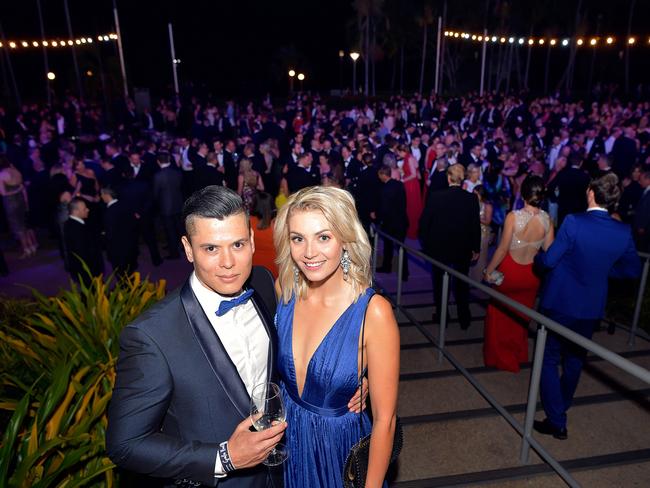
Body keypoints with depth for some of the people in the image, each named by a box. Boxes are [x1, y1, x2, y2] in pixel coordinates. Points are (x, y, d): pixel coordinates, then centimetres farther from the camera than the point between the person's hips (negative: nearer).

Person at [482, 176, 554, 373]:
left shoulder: (513, 216, -21)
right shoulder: (547, 219, -10)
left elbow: (503, 249, -19)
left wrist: (489, 270, -8)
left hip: (510, 271, -3)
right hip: (531, 275, 4)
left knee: (500, 314, 18)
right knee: (522, 315, 24)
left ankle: (499, 355, 32)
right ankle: (518, 353, 43)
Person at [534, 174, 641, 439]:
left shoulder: (574, 222, -20)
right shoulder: (623, 232, -6)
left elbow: (549, 260, -19)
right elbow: (633, 269, 5)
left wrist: (538, 255, 2)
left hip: (560, 303, -5)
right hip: (592, 307, 5)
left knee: (549, 360, 8)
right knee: (575, 359, 23)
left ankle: (557, 421, 9)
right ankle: (562, 404, 42)